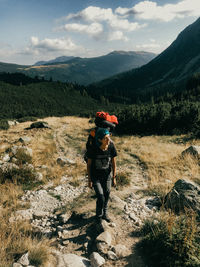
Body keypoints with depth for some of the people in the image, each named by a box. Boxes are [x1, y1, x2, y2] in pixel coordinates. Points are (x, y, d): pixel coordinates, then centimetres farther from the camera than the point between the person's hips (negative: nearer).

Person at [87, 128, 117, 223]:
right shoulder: (93, 149, -26)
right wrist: (89, 180, -8)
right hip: (95, 176, -3)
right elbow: (89, 164, -12)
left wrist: (114, 177, 1)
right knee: (101, 198, -4)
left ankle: (105, 213, 43)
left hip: (107, 175, 3)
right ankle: (98, 215, 27)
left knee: (106, 196, 15)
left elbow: (113, 163, -6)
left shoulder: (111, 147, -19)